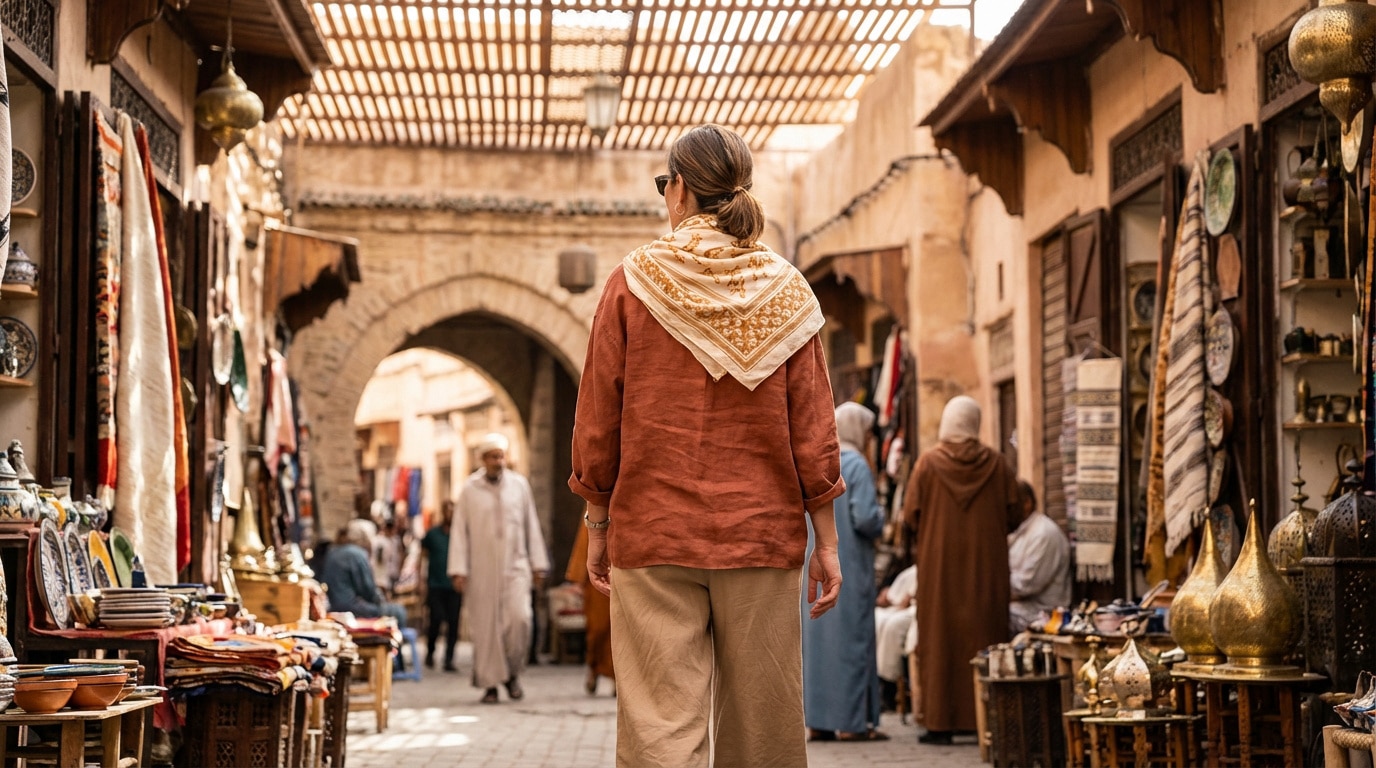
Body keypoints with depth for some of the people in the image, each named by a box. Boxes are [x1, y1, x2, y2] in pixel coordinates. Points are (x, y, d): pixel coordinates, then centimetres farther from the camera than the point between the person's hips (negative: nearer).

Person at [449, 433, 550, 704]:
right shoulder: (470, 490, 1)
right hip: (482, 569, -1)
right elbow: (459, 531, 0)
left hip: (515, 565, 1)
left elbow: (532, 527, 10)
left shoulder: (519, 485, 6)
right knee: (486, 626, -1)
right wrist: (459, 570, -6)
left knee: (520, 617, -15)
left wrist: (538, 564, 8)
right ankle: (490, 684, 6)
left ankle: (512, 672, 5)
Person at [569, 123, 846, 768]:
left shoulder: (633, 280, -1)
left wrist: (597, 525, 11)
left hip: (652, 531, -1)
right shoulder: (784, 290, 3)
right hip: (763, 533, 2)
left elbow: (597, 418, 1)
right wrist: (827, 543, 7)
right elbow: (813, 428, 2)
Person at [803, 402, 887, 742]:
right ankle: (851, 720, -1)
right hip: (849, 569, -6)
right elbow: (865, 518, -18)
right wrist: (880, 519, 2)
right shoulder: (856, 465, -10)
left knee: (816, 637, 9)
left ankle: (817, 719, 10)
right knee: (851, 637, -2)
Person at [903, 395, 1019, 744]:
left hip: (939, 563, -1)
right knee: (984, 636, 5)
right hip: (986, 565, 1)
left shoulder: (928, 463, -4)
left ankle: (940, 722, 0)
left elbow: (910, 515, -4)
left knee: (940, 639, 2)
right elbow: (1014, 516, 1)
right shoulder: (996, 463, 0)